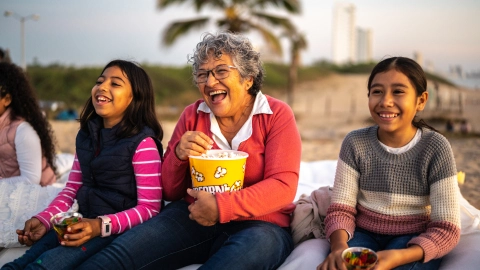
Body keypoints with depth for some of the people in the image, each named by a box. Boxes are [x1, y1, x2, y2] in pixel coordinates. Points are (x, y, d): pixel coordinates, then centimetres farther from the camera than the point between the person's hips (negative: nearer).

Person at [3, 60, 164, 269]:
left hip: (119, 230, -7)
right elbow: (72, 189, 14)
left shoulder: (142, 143, -12)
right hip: (84, 224, 7)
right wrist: (43, 220, -3)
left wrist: (101, 226, -28)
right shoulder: (86, 136, 12)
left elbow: (149, 208, -14)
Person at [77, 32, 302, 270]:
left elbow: (283, 186, -13)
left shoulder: (277, 115, -1)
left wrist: (221, 207, -26)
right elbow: (170, 193, 11)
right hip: (193, 218, 3)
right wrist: (179, 155, -12)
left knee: (257, 244, -40)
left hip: (258, 224, -2)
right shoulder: (192, 115, 8)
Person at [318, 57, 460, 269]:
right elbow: (341, 209, -4)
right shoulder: (355, 143, -4)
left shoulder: (435, 147, -11)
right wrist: (339, 246, -27)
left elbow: (446, 227, -14)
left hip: (414, 242, -1)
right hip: (363, 234, 2)